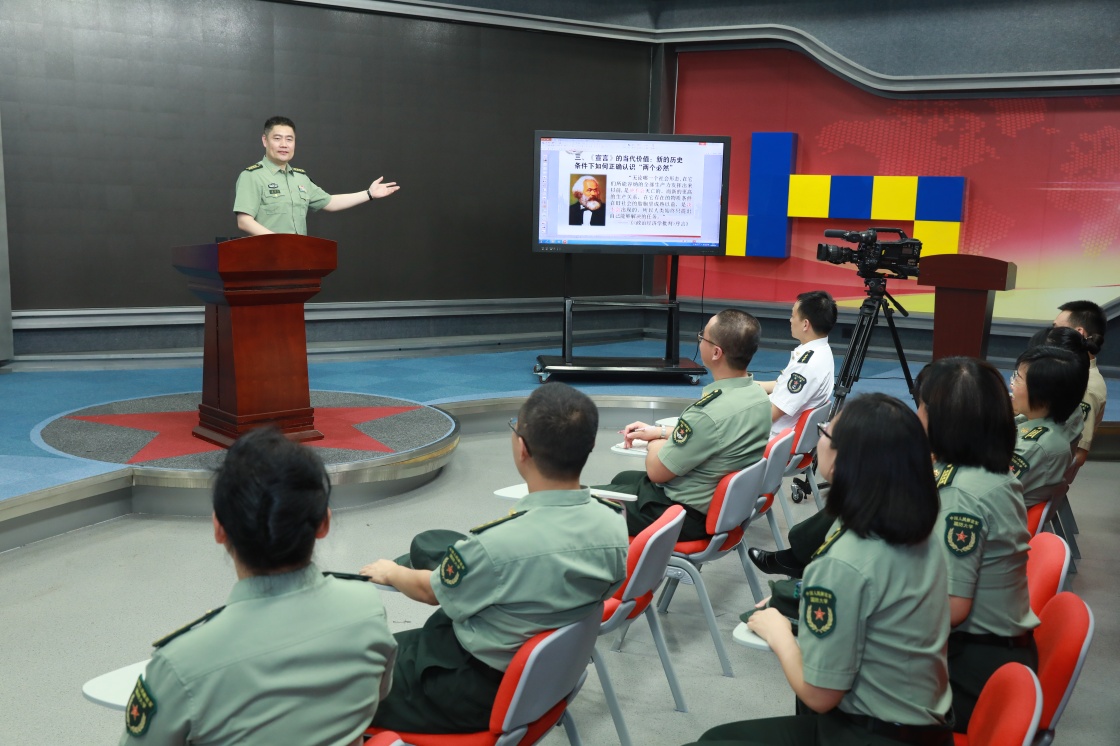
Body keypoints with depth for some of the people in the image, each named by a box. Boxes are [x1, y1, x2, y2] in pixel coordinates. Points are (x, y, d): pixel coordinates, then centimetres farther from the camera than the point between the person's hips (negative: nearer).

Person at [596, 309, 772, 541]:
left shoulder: (708, 413, -33)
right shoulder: (759, 395, -5)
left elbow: (656, 472, -20)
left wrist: (655, 444, 2)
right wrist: (661, 431, 11)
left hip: (687, 516, -9)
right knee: (622, 479, 30)